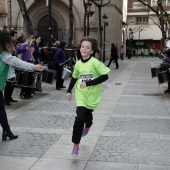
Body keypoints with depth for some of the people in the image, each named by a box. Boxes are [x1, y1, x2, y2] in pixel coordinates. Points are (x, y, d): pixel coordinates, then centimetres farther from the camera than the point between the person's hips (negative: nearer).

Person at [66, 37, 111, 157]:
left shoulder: (95, 62, -16)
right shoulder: (78, 64, -1)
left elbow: (105, 76, -22)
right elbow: (74, 77, 15)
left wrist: (88, 83, -24)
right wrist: (69, 91, 11)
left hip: (93, 94, -2)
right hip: (81, 93, 2)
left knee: (88, 115, 14)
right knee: (79, 118, -13)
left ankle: (87, 126, 53)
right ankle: (76, 144, -3)